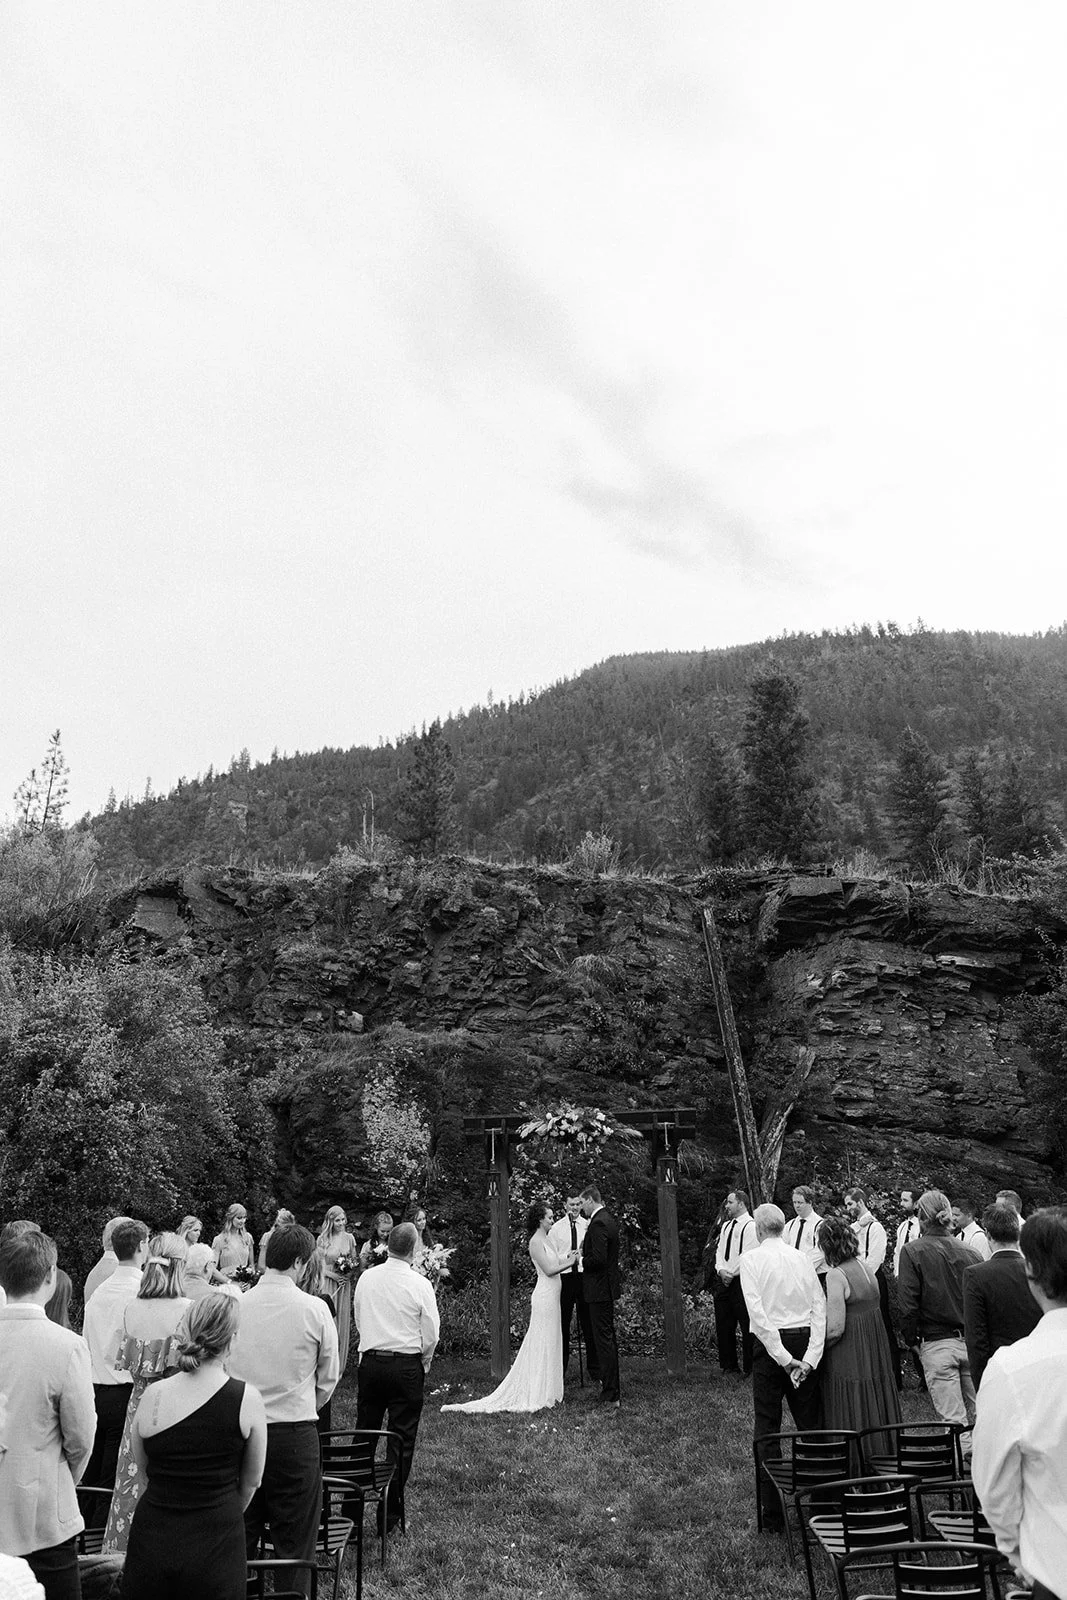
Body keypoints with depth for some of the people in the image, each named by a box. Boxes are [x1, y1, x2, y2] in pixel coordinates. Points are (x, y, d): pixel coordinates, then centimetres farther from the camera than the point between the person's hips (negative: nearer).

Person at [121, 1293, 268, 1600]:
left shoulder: (153, 1395, -7)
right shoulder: (246, 1398, -13)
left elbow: (142, 1467, 10)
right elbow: (251, 1481, 2)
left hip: (151, 1541, 2)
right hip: (216, 1547, -2)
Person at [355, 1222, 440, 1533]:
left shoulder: (366, 1279, -1)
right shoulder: (420, 1285, -11)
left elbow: (357, 1320, 11)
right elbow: (431, 1334, -6)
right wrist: (423, 1364, 11)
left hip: (370, 1362, 4)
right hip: (407, 1365, -3)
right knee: (402, 1440, 7)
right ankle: (389, 1513, 12)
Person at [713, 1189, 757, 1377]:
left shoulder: (750, 1226, -9)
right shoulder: (726, 1226, 17)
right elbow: (719, 1251, 14)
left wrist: (731, 1273, -14)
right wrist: (721, 1270, -4)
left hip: (740, 1282, -8)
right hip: (723, 1280, 8)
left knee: (747, 1326, -3)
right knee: (723, 1326, 11)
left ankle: (749, 1368, 6)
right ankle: (727, 1365, 22)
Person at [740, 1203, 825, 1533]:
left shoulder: (751, 1259, -5)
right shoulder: (802, 1257, 5)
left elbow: (758, 1311, -14)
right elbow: (820, 1307, -2)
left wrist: (782, 1357, -13)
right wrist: (810, 1357, -6)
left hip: (771, 1344, -3)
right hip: (804, 1341, 3)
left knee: (767, 1429, 6)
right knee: (811, 1424, 13)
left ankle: (772, 1513, 9)